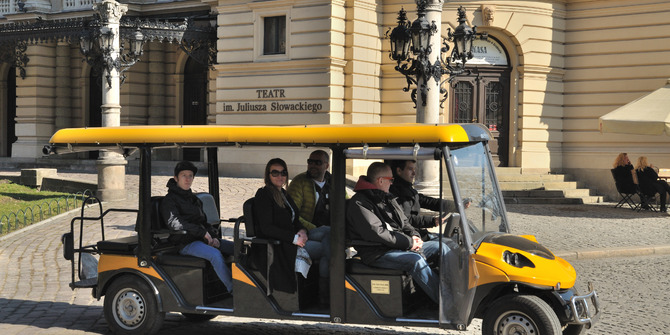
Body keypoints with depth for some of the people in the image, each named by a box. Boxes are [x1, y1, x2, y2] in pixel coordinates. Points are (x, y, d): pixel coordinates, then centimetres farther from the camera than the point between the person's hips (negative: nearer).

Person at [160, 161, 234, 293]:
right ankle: (234, 291, -35)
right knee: (215, 254, -34)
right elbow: (175, 223, -17)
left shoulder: (193, 199, 23)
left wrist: (214, 237, 3)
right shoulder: (169, 200, -2)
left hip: (203, 239, 8)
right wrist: (202, 232, -19)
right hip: (186, 243, -8)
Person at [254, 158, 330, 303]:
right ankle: (322, 295, -8)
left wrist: (302, 231, -2)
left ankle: (323, 293, -9)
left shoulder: (284, 194, 18)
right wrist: (294, 238, -19)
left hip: (290, 241, 8)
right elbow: (266, 228, -17)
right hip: (276, 247, -8)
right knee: (327, 249, -14)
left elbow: (295, 220, 22)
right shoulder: (264, 195, -9)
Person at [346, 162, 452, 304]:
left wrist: (414, 236, 1)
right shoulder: (358, 204, -11)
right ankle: (446, 301, -34)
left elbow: (404, 222, 25)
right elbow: (376, 233, -21)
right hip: (377, 254, -9)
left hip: (402, 247, 9)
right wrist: (409, 242, -18)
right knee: (416, 260, -32)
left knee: (440, 247, 1)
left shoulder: (388, 199, 19)